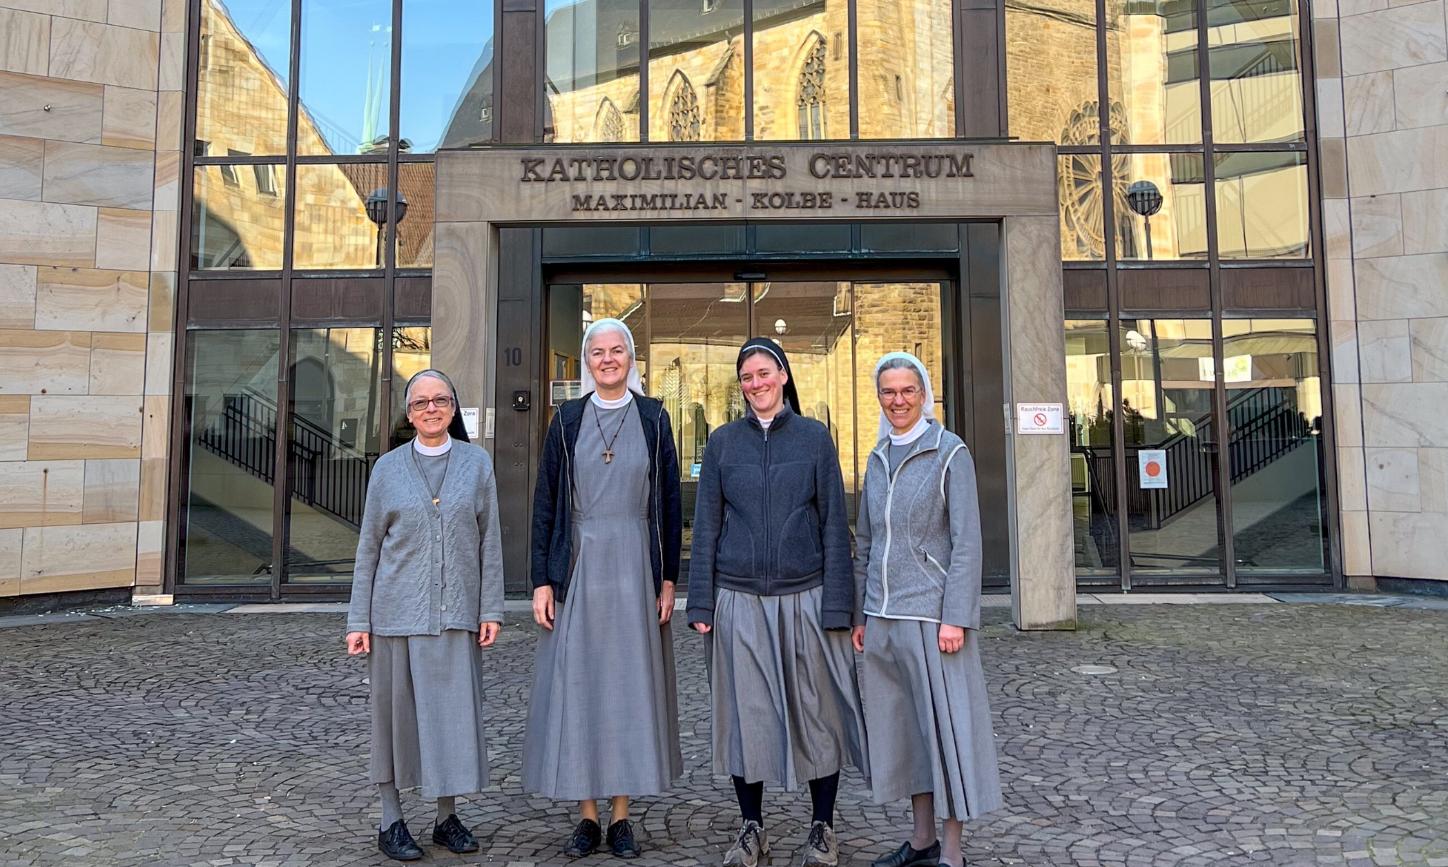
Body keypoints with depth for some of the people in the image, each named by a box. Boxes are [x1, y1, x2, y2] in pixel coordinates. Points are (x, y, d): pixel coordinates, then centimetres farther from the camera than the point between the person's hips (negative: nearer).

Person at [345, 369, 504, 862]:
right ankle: (391, 820, 20)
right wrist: (358, 620, 2)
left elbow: (489, 541, 4)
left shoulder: (477, 464, 5)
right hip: (396, 612, 0)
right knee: (395, 709, 6)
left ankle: (447, 818, 20)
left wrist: (491, 609, -1)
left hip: (455, 613, 1)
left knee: (454, 710, 5)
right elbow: (368, 546, 6)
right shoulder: (388, 468, 5)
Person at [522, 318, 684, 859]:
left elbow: (670, 502, 4)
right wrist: (542, 581, -2)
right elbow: (545, 503, 4)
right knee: (576, 686, 3)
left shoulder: (653, 418, 4)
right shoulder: (566, 420, 5)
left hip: (636, 570, 0)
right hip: (579, 570, 1)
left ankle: (621, 817, 17)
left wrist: (668, 579, -1)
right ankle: (588, 817, 16)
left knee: (631, 684, 4)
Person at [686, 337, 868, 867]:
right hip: (739, 599, 1)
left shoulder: (814, 437, 3)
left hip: (805, 597, -1)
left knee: (815, 710, 6)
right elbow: (706, 525, 6)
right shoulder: (723, 442, 7)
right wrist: (701, 604, 0)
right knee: (744, 713, 8)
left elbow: (834, 522, 1)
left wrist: (836, 604, -5)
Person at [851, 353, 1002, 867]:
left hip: (931, 612, -6)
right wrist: (860, 614, 13)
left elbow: (967, 540, -10)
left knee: (945, 725, 1)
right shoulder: (878, 459, 12)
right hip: (883, 615, 6)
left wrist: (956, 616, -16)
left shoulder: (950, 453, -5)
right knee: (903, 727, 12)